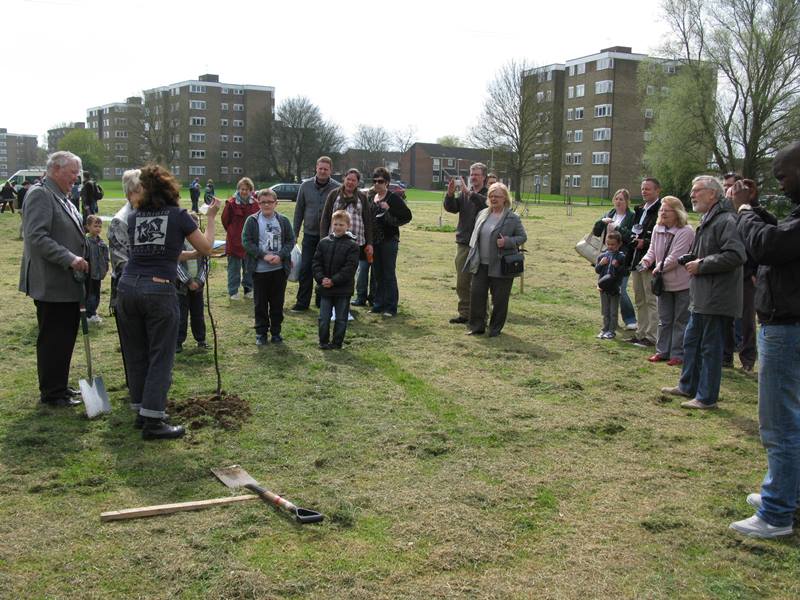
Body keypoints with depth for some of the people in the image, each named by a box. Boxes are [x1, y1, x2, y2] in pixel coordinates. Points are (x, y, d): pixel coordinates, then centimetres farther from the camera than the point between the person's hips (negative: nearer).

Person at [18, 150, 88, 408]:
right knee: (52, 340, 0)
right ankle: (51, 393, 10)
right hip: (51, 286, -9)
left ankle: (59, 387, 27)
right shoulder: (40, 194, -13)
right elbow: (37, 237, -23)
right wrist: (69, 259, -25)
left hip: (67, 285, 9)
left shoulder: (62, 199, 17)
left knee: (64, 338, 16)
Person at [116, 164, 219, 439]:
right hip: (159, 290, -4)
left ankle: (141, 411, 24)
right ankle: (152, 421, 1)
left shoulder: (133, 217, 10)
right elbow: (206, 248, 7)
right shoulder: (178, 215, 0)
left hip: (127, 289, 4)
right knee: (160, 357, 2)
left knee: (136, 354, 14)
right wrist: (211, 217, 17)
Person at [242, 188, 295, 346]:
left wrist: (280, 255, -13)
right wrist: (263, 255, -17)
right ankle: (261, 332, 18)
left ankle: (276, 331, 22)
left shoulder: (283, 221, 3)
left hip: (279, 269, 2)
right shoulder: (252, 221, -4)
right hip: (259, 269, -2)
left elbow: (290, 240, 3)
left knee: (277, 302, 10)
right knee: (260, 303, 7)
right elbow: (246, 241, -8)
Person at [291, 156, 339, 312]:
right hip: (310, 234, 2)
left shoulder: (337, 188, -5)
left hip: (329, 236, -2)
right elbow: (299, 210, 8)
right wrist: (294, 233, 8)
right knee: (305, 268, 3)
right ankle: (302, 302, 12)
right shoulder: (306, 186, 2)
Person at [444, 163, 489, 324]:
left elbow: (486, 203, -24)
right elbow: (451, 208, 0)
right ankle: (465, 314, 20)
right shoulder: (463, 194, 12)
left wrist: (469, 193, -32)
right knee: (462, 283, 11)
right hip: (463, 244, 5)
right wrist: (450, 194, -18)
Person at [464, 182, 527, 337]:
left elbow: (522, 237, -1)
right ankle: (476, 326, 15)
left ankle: (495, 328, 17)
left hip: (501, 265, -5)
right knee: (476, 294, 3)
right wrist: (472, 256, 14)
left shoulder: (513, 218, -5)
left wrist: (507, 242, -18)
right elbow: (475, 236, 19)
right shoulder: (482, 214, 10)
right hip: (481, 264, 5)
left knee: (499, 298, 3)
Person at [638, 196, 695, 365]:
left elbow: (675, 257, -23)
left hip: (682, 283, -7)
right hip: (664, 282, 7)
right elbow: (652, 250, 11)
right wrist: (647, 260, -10)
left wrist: (659, 268, -15)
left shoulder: (686, 231, -19)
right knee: (664, 319, 15)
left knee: (681, 320, 3)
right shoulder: (657, 229, 3)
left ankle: (678, 354, 10)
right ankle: (662, 351, 25)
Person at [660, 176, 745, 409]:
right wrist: (690, 259, 8)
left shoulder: (725, 221, -16)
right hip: (701, 297, 10)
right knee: (691, 341, 19)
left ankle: (707, 397, 10)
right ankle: (688, 386, 33)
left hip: (716, 299, -10)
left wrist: (701, 265, -19)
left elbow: (736, 255, -26)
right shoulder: (706, 221, 16)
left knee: (710, 347, 0)